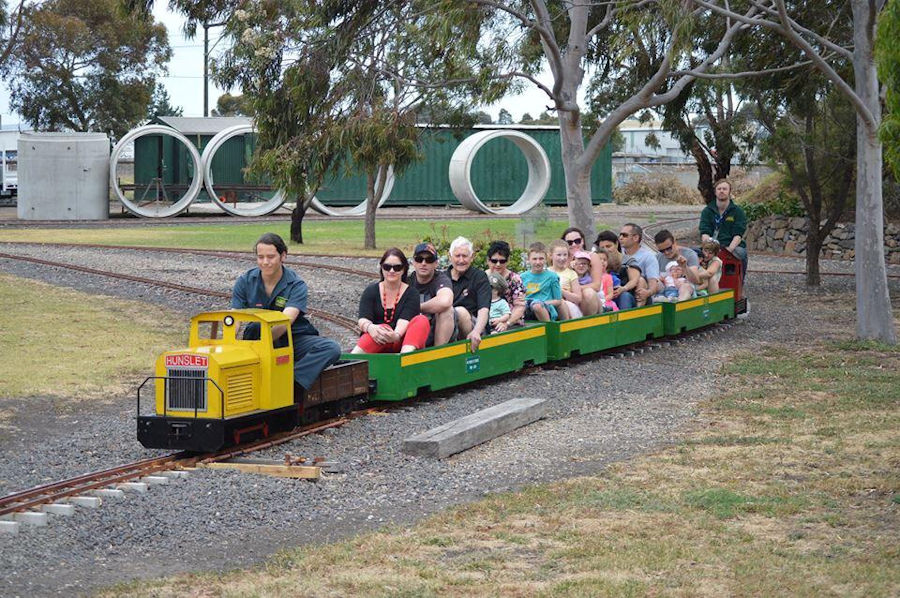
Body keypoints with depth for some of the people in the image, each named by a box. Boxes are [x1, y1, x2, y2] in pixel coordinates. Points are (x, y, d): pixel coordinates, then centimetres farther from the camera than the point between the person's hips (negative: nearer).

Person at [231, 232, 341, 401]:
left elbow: (286, 320, -27)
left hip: (295, 339, -1)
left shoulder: (296, 285, -10)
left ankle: (294, 385, -45)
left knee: (331, 348, -31)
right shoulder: (245, 282, -1)